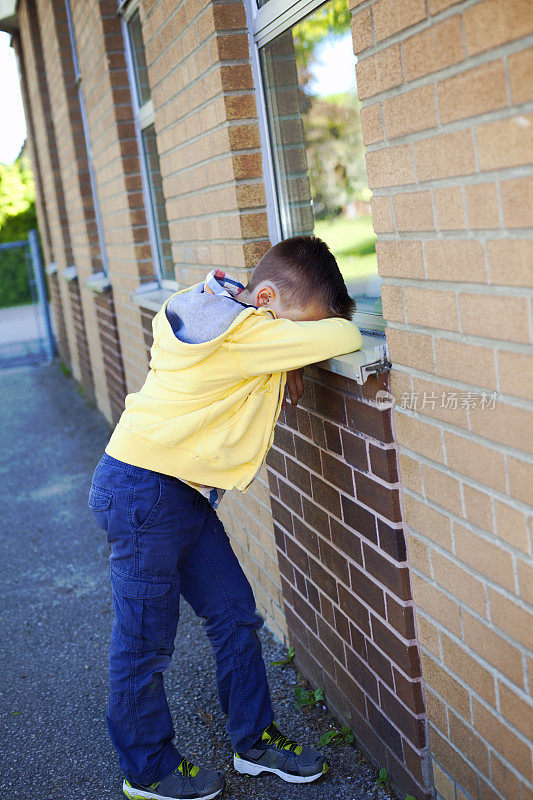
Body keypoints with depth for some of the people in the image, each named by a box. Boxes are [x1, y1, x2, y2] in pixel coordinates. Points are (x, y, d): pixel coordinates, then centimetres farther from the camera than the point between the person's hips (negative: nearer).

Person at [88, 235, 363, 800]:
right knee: (144, 641, 7)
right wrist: (312, 333, -4)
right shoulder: (245, 332, -24)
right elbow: (344, 338, -27)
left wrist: (289, 361, 6)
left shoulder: (220, 313, 5)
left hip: (183, 494, 10)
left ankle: (254, 742, 29)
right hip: (143, 493, -10)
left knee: (234, 615, 13)